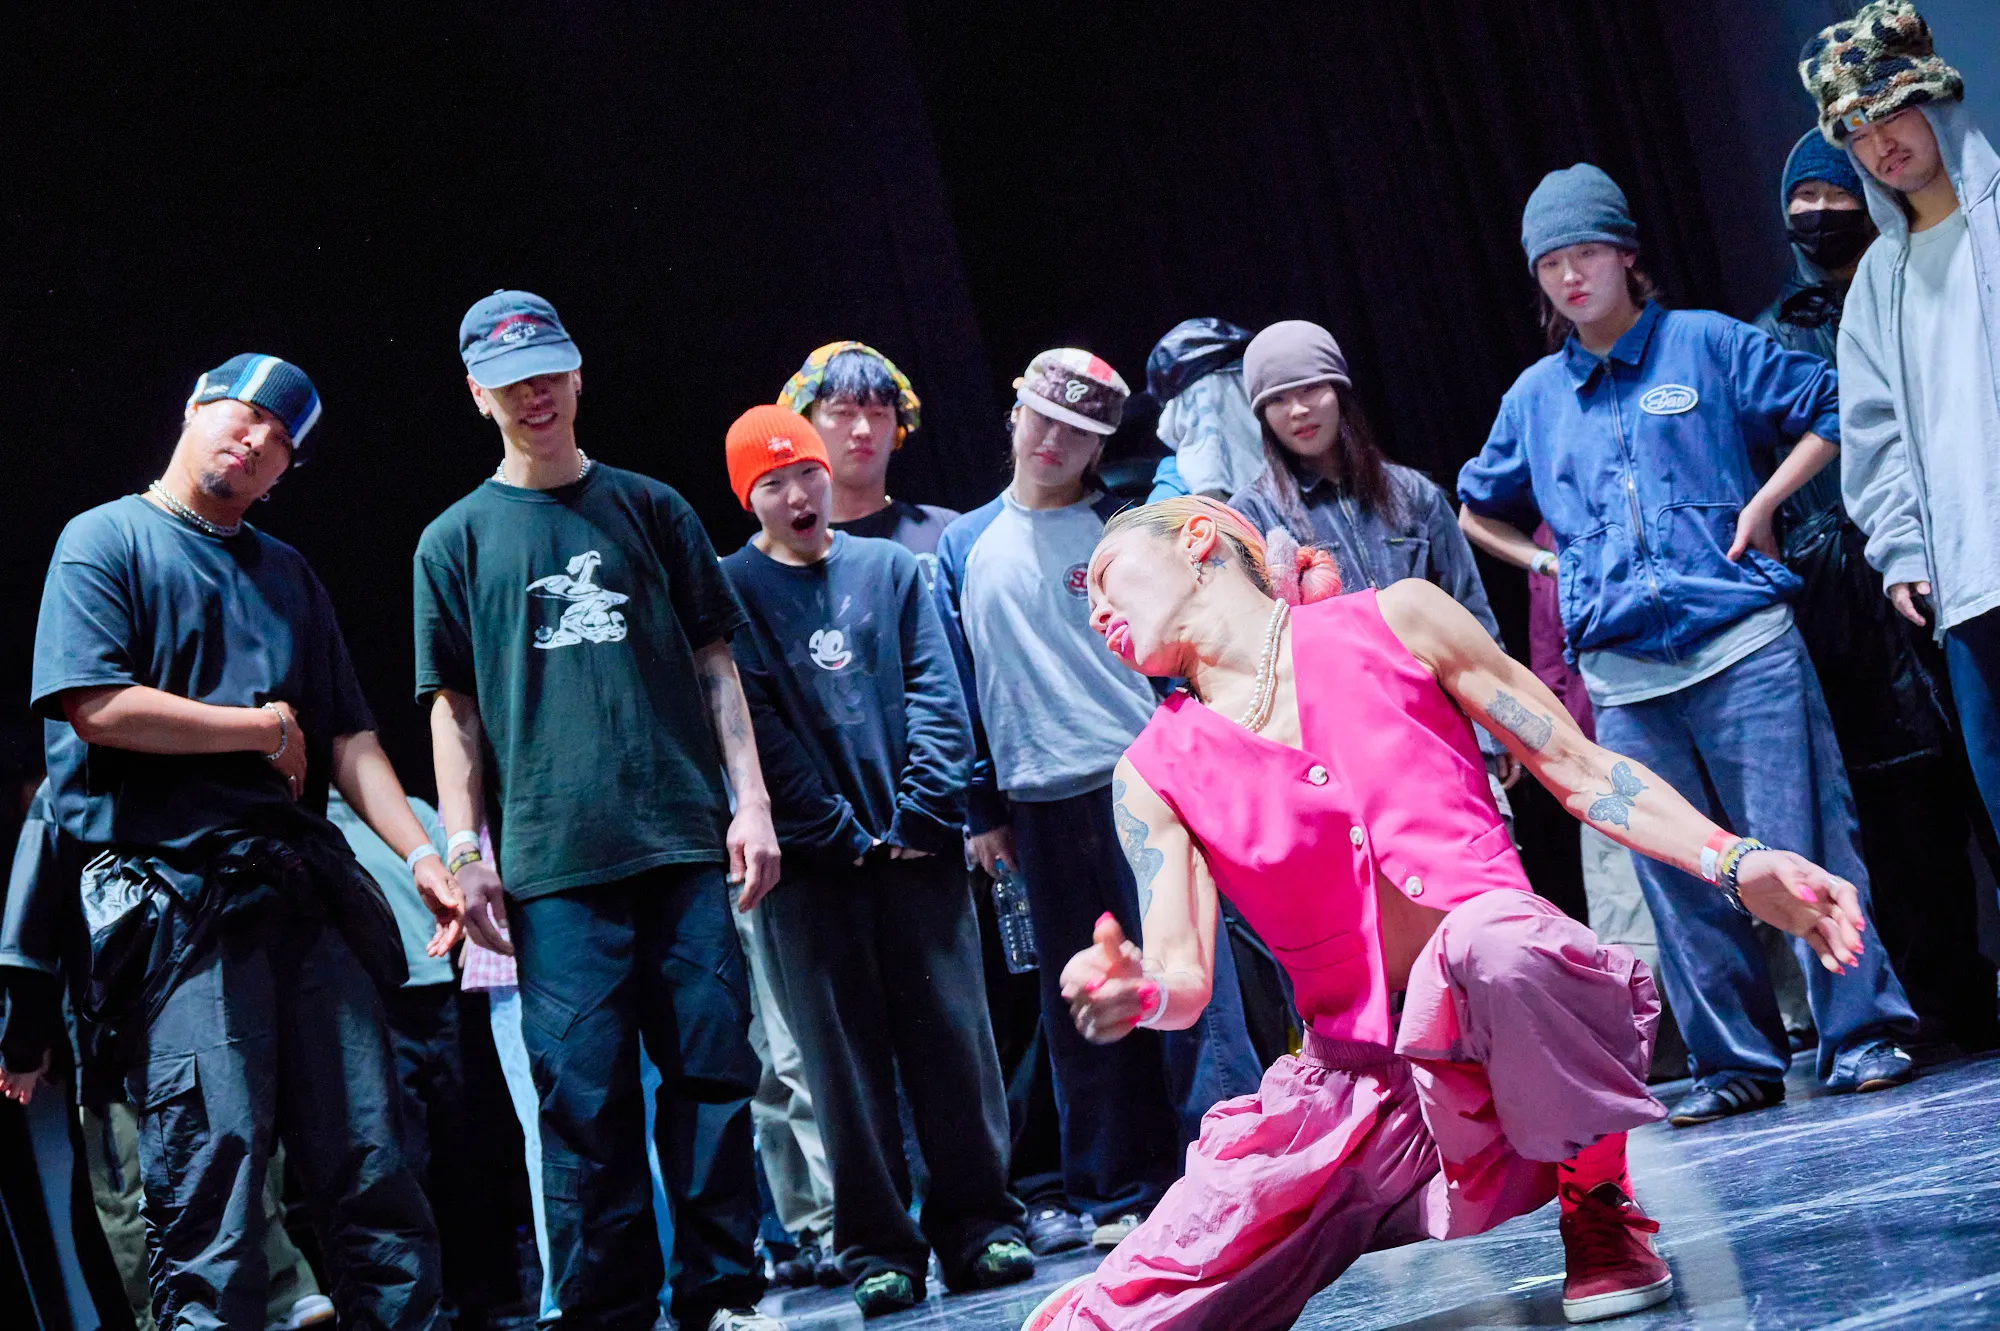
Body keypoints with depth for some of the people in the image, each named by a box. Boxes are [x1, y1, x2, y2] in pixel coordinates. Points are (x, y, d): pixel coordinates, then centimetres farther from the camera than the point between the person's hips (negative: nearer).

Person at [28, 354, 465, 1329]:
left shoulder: (287, 574, 24)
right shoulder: (106, 540, 5)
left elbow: (347, 736, 20)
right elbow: (97, 705, -11)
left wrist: (422, 855, 5)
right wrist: (265, 727, -2)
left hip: (307, 892, 6)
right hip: (177, 900, -6)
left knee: (374, 1170, 3)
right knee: (213, 1185, -10)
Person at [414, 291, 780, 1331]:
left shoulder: (649, 507, 13)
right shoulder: (456, 540, 11)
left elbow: (713, 664, 12)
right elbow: (453, 707, 9)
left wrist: (749, 799, 3)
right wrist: (465, 852, 0)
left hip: (685, 843, 1)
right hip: (553, 861, -1)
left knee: (713, 1068, 0)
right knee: (586, 1096, -2)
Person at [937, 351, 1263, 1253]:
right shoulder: (964, 547, 12)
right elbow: (959, 687, 13)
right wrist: (981, 809, 10)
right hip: (1042, 805, 3)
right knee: (1080, 1008, 8)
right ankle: (1117, 1194, 17)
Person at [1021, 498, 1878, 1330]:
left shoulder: (1393, 623, 3)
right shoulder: (1157, 773, 7)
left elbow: (1580, 771, 5)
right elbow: (1184, 979, -2)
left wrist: (1738, 866, -8)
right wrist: (1137, 993, -27)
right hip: (1360, 1090, 1)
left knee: (1489, 933, -39)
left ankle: (1597, 1207, -11)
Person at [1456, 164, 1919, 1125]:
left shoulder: (1707, 344, 5)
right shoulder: (1534, 398, 15)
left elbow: (1833, 410, 4)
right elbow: (1478, 512, 29)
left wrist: (1763, 505, -4)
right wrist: (1551, 562, 14)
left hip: (1742, 647, -3)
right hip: (1623, 677, 3)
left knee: (1800, 845, -5)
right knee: (1680, 881, 4)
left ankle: (1862, 1033, 3)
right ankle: (1734, 1063, 12)